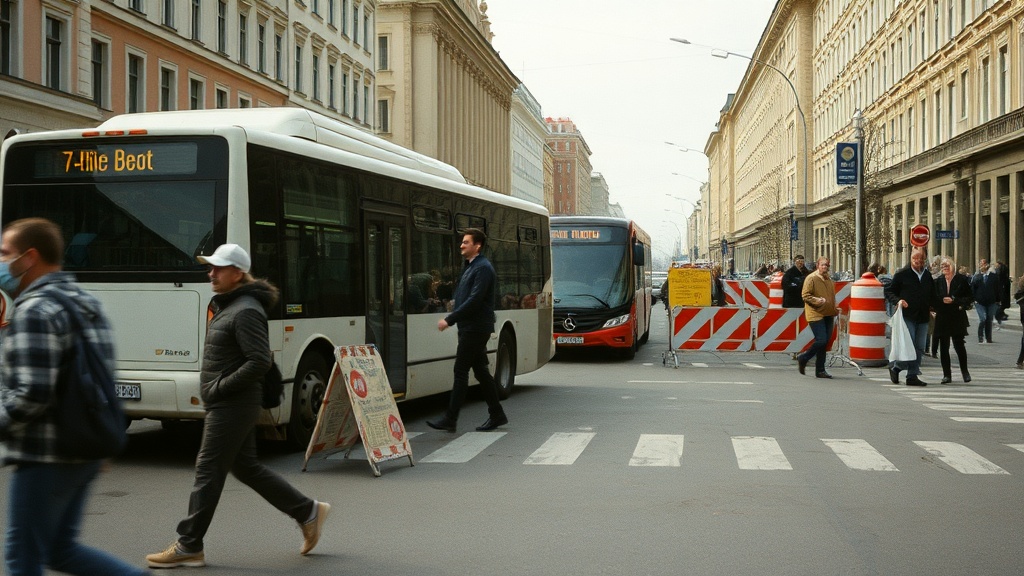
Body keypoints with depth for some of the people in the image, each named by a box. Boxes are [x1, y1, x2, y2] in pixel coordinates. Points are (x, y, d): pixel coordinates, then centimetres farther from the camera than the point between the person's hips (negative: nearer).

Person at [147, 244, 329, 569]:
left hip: (233, 405, -11)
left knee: (208, 472, -4)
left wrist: (220, 387, -19)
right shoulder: (226, 306, 14)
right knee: (245, 467, 15)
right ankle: (308, 511, 22)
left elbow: (260, 362, -25)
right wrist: (215, 388, 13)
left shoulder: (245, 312, -18)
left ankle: (189, 547, 5)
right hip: (230, 405, 11)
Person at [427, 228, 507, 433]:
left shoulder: (482, 268, -14)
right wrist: (451, 316, 9)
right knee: (481, 370, 12)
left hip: (476, 328, -10)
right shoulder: (470, 267, 16)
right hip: (469, 327, 10)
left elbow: (474, 300, -22)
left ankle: (450, 419, -7)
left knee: (461, 371, -9)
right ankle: (497, 414, 18)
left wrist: (449, 320, -21)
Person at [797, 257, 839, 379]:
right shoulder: (811, 278, -7)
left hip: (828, 315, 8)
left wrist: (834, 311, 19)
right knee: (821, 341, -15)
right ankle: (802, 359, 7)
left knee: (825, 343, 6)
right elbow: (805, 295, -12)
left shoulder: (829, 279, 17)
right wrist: (817, 300, -21)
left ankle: (820, 370, 12)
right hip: (816, 315, -8)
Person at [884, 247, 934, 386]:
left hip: (923, 317, 5)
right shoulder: (902, 274, 0)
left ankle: (913, 376, 11)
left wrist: (931, 309, 10)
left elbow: (932, 295, 26)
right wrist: (897, 301, -15)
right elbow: (889, 291, 3)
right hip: (907, 316, -5)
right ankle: (895, 367, 5)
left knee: (919, 348, 5)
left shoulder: (928, 276, 15)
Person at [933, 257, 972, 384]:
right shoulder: (938, 281, 7)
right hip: (942, 318, 3)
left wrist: (954, 301, -12)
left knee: (959, 344, -4)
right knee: (943, 346, 2)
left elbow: (969, 297, -3)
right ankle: (947, 375, 9)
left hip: (957, 317, -3)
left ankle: (965, 371, 17)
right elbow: (934, 299, 12)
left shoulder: (961, 280, -2)